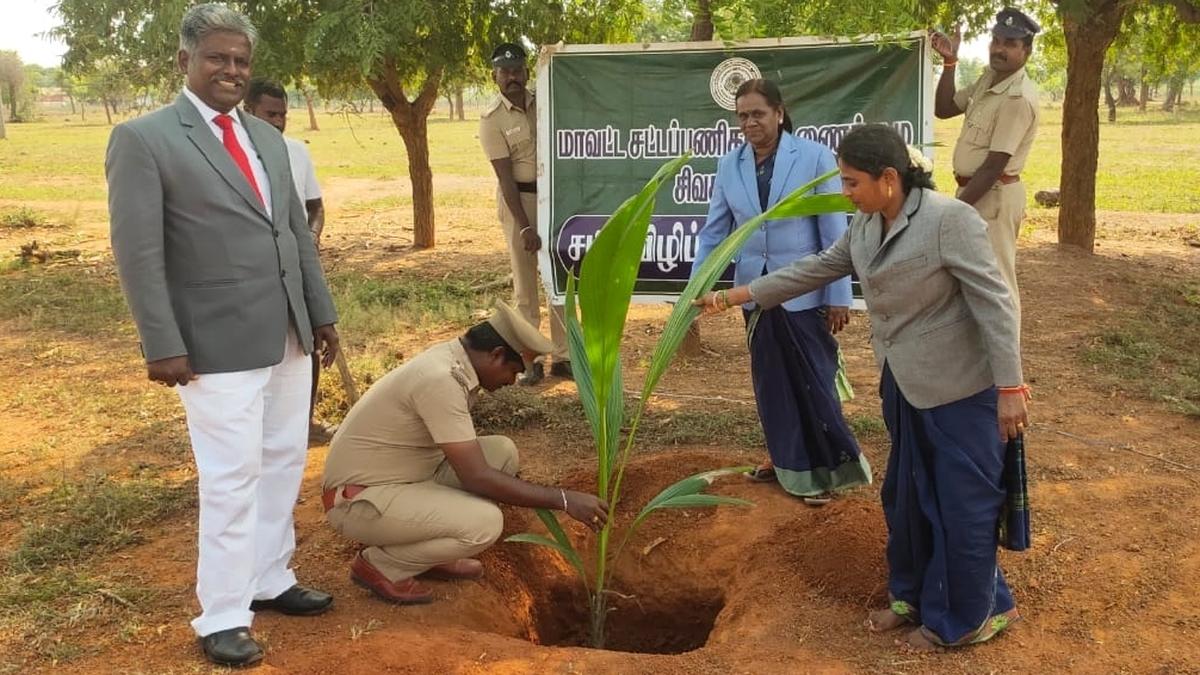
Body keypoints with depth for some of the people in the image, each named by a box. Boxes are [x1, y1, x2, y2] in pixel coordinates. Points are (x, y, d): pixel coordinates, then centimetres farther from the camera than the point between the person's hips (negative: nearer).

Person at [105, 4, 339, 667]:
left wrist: (321, 313, 13)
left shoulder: (266, 137, 13)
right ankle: (222, 616, 14)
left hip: (287, 337, 7)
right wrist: (163, 346, -15)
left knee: (283, 464, 14)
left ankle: (269, 580, 31)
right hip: (219, 345, -7)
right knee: (232, 478, -1)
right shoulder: (143, 138, -7)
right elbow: (137, 252, -11)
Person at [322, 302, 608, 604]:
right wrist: (562, 498, -23)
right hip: (358, 500, -10)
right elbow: (477, 478, -28)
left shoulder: (453, 361, 2)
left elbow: (468, 460, 17)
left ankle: (430, 552, 11)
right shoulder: (440, 380, -27)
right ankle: (380, 565, -3)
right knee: (485, 523, -25)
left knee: (502, 452, 1)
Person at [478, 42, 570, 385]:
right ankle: (530, 360, 9)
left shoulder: (543, 102, 2)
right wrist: (524, 227, -18)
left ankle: (563, 356, 14)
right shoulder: (492, 118, -10)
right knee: (525, 280, 2)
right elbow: (506, 176, -15)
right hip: (518, 198, -4)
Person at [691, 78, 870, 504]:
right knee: (771, 382, 14)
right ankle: (787, 461, 31)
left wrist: (839, 296, -9)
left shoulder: (814, 157, -10)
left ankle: (828, 466, 21)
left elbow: (834, 233, -8)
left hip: (804, 293, -4)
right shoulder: (729, 165, 1)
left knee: (813, 381, 3)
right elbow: (714, 232, 3)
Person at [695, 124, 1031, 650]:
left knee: (963, 503, 3)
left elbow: (994, 303, -21)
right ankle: (915, 595, 37)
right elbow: (817, 268, 12)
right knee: (906, 495, 18)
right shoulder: (866, 225, 3)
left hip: (959, 389, -8)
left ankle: (965, 617, 21)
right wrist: (739, 295, 10)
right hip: (904, 386, 8)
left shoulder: (950, 219, -21)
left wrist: (1009, 387, -21)